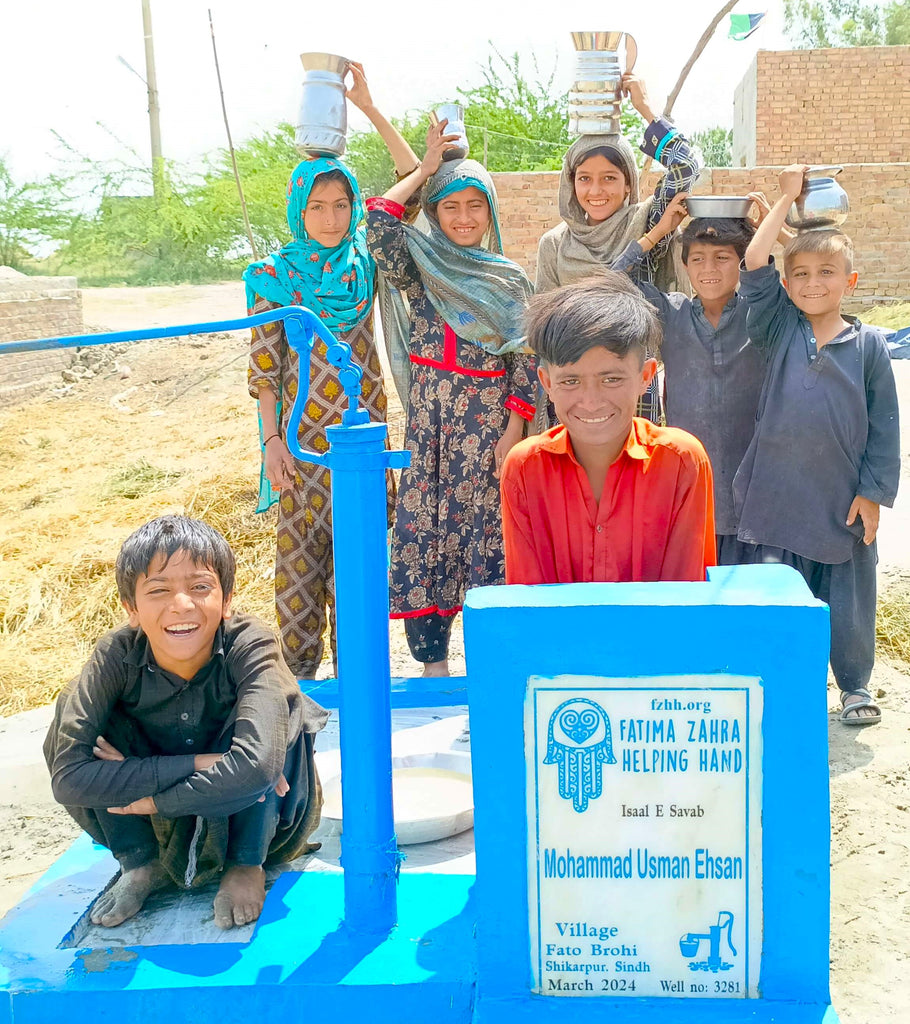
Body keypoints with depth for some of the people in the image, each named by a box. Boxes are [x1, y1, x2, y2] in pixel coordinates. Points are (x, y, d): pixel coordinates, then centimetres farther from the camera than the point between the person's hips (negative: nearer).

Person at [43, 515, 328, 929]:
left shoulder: (250, 645, -29)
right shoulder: (117, 655, -23)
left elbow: (254, 766, -43)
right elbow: (68, 776, -31)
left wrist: (155, 797, -31)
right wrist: (194, 764, -35)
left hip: (247, 812, -2)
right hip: (158, 819, 2)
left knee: (265, 713, -32)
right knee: (69, 721, -19)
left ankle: (247, 863, -11)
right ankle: (141, 863, -4)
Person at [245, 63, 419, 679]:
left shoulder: (366, 258, 4)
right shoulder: (274, 274, 0)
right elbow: (265, 365, 0)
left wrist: (370, 108, -8)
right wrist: (271, 441, -6)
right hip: (301, 434, -1)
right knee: (300, 546, 4)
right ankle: (299, 669, 17)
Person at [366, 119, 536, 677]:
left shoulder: (512, 280, 6)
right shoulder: (420, 270, 6)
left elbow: (524, 359, 2)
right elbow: (379, 223, -11)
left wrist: (514, 430, -6)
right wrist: (424, 169, -1)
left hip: (490, 420, -1)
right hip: (430, 421, 1)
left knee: (488, 532, -1)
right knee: (424, 530, 0)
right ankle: (432, 661, 11)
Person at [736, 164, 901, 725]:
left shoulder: (869, 344, 1)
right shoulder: (779, 330, 3)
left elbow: (884, 425, 3)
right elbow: (754, 265, -8)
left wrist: (873, 491, -2)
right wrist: (787, 197, -2)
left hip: (844, 502, 0)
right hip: (778, 496, 0)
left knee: (849, 601, 11)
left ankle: (856, 686, 32)